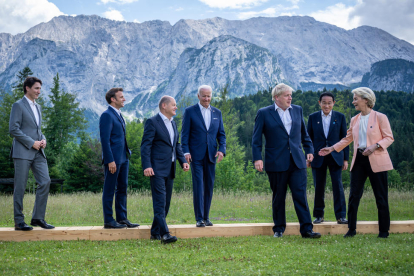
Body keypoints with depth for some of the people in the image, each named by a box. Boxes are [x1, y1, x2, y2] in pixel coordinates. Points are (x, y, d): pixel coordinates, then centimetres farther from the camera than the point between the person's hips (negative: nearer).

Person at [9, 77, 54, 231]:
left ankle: (38, 218, 5)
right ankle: (19, 221, 5)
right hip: (22, 152, -7)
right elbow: (13, 129, -12)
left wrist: (43, 139, 5)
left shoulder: (37, 107, 20)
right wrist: (32, 143, -14)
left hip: (38, 153, 7)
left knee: (45, 182, -3)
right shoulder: (18, 105, -4)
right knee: (20, 187, -2)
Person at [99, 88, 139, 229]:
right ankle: (108, 221, 4)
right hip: (113, 159, -9)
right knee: (109, 190, -2)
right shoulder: (107, 115, -12)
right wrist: (110, 161, -21)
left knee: (122, 188, 12)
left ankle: (122, 218, 18)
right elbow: (105, 140, -17)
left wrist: (127, 154, 16)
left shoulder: (118, 115, 17)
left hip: (123, 158, 9)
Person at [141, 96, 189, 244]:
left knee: (166, 202, 9)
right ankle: (164, 234, -18)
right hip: (157, 169, -8)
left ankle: (155, 232, 18)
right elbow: (145, 145, -11)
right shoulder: (152, 122, -7)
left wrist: (183, 161, 8)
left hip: (170, 169, 8)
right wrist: (146, 166, -21)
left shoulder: (173, 123, 17)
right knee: (159, 201, -12)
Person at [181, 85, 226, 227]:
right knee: (198, 187, -8)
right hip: (196, 155, -4)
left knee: (209, 187, 6)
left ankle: (206, 217, 15)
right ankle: (199, 218, -4)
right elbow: (185, 134, -1)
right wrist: (186, 152, -12)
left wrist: (222, 150, -4)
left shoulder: (217, 113, 12)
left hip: (211, 156, 4)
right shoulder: (190, 111, 1)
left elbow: (221, 134, 13)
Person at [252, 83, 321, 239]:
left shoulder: (297, 110, 11)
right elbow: (256, 138, -1)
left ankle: (307, 229, -2)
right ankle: (279, 228, 20)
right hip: (276, 163, -2)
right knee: (278, 197, 7)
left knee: (301, 195, -4)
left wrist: (309, 150, 12)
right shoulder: (264, 113, -1)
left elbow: (304, 133, 21)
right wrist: (257, 158, -10)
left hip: (297, 161, 3)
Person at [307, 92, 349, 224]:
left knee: (338, 186, -6)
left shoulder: (340, 117, 4)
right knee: (318, 187, 4)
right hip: (318, 157, 1)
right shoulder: (313, 117, 5)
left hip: (335, 157, -1)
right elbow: (309, 138, 9)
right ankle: (319, 215, 16)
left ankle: (341, 216, 0)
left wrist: (345, 159, 1)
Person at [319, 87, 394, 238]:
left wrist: (375, 146, -19)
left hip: (376, 161, -5)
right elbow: (347, 139, 21)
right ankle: (351, 229, 10)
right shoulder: (354, 120, 12)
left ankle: (384, 231, 11)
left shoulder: (380, 117, -4)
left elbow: (389, 138, -4)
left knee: (381, 197, 1)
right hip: (358, 160, 5)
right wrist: (332, 148, 14)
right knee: (354, 196, 1)